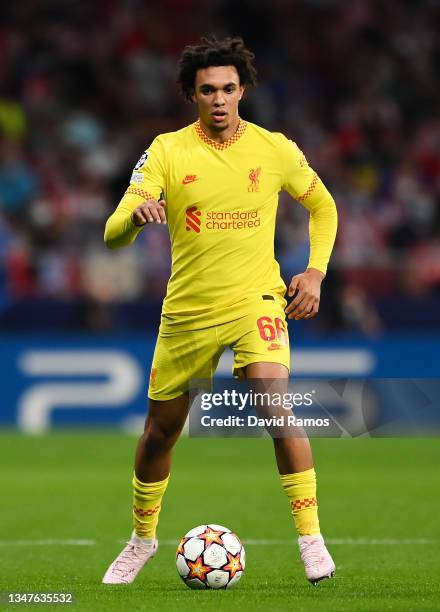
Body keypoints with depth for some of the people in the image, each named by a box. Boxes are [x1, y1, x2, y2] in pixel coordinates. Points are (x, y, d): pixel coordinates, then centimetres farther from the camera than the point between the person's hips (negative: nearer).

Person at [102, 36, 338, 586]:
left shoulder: (275, 149, -2)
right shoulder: (167, 151, -5)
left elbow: (322, 207, 16)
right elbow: (113, 235, -12)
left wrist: (315, 272, 2)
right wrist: (136, 216, -36)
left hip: (256, 300, -1)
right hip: (187, 310, 1)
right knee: (160, 430, 12)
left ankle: (311, 540, -18)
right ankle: (142, 538, 36)